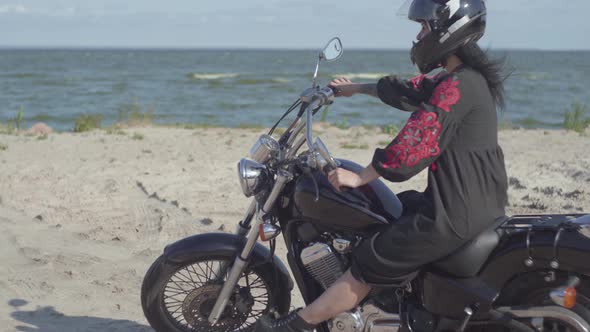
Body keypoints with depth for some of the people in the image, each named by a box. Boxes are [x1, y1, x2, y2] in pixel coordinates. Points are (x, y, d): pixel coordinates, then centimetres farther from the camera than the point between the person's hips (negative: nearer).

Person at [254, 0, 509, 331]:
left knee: (368, 265, -4)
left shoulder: (458, 86, -20)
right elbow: (408, 90, 23)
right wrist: (357, 88, 34)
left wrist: (359, 178, -15)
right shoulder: (466, 77, 11)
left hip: (457, 215, -10)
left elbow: (417, 140, -23)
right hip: (478, 203, 10)